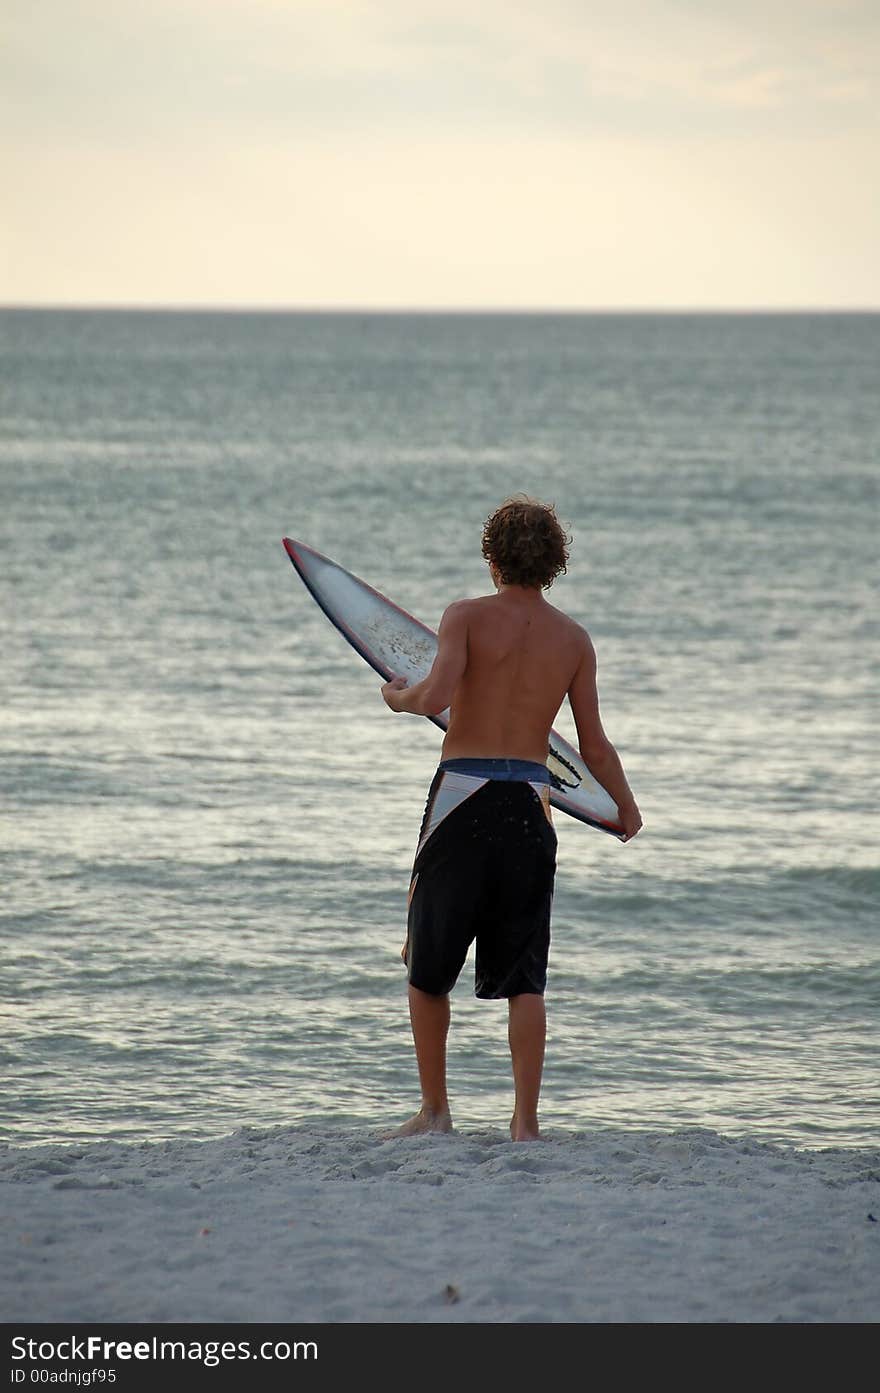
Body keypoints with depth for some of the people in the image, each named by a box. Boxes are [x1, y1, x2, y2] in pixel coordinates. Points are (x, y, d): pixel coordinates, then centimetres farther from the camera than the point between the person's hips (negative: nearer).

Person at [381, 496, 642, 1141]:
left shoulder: (467, 616, -4)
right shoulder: (574, 638, 6)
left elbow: (437, 696, -19)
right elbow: (594, 746, 7)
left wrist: (399, 696, 3)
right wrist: (627, 807, 22)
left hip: (463, 797, -2)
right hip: (530, 805, 2)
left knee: (429, 966, 12)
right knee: (525, 978, 6)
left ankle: (435, 1110, 15)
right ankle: (525, 1120, 1)